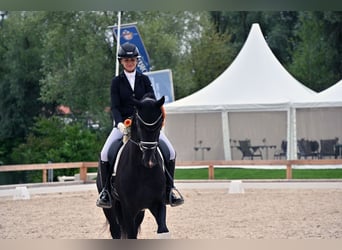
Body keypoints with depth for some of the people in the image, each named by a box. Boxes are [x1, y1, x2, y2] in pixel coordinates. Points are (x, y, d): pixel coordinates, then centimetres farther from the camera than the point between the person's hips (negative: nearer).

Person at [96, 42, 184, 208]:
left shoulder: (144, 80, 8)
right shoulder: (116, 82, 3)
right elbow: (114, 107, -5)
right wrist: (120, 123, -24)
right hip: (123, 123, -1)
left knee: (170, 151, -14)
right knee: (105, 154, -23)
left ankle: (169, 190, -1)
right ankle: (105, 190, -5)